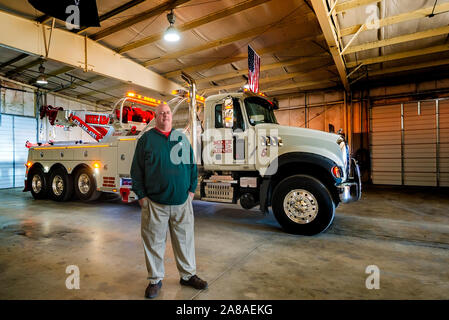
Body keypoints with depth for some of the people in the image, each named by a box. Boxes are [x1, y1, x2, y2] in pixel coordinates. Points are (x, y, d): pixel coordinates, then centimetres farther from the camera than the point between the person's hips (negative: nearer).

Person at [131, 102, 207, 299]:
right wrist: (141, 195, -3)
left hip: (182, 202, 3)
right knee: (154, 242, 9)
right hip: (155, 203, -2)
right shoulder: (146, 139, 3)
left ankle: (188, 275, 31)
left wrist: (191, 189, 8)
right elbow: (137, 170, 2)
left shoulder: (182, 138, 11)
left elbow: (192, 165, 14)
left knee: (185, 239, 13)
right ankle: (155, 279, 28)